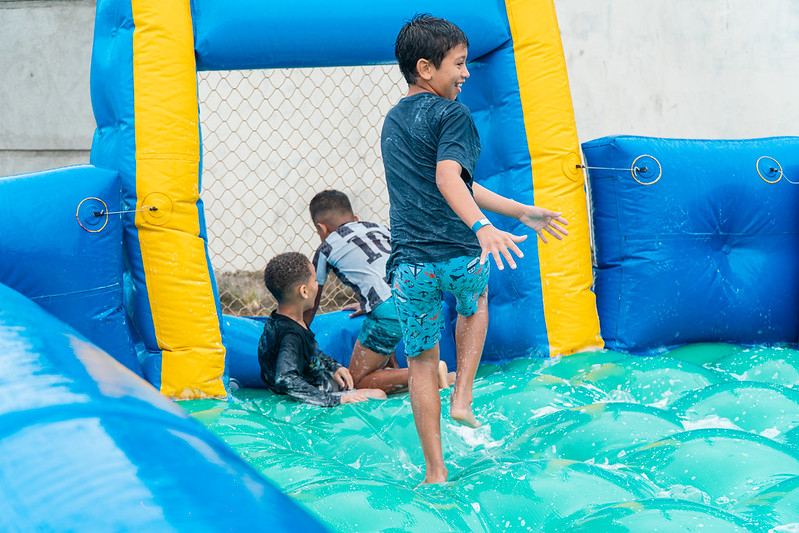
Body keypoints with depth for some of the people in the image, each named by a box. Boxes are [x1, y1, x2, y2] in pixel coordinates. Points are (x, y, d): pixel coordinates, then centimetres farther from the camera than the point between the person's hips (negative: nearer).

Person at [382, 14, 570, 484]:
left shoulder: (394, 120, 18)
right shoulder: (452, 115, -7)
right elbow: (448, 179, -25)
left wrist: (522, 212, 24)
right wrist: (482, 227, -39)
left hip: (410, 263, 5)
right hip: (459, 256, -4)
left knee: (421, 361, 14)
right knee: (475, 302, 31)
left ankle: (435, 471, 14)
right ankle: (463, 397, 20)